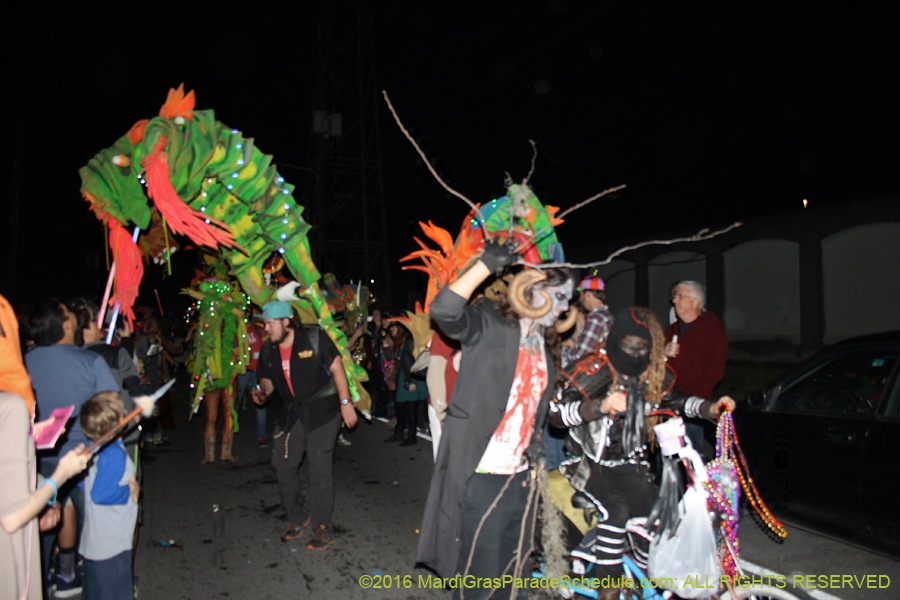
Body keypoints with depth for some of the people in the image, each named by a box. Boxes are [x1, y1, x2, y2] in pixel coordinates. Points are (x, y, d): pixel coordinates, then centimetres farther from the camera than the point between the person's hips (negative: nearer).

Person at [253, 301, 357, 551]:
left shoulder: (314, 338, -13)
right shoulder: (268, 351, 4)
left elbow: (337, 368, -11)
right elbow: (267, 379, 17)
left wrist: (345, 403, -14)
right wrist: (263, 393, -7)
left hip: (322, 409, -6)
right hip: (292, 412, 6)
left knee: (320, 467, -7)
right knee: (282, 463, 4)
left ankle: (324, 527, 7)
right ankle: (297, 516, 25)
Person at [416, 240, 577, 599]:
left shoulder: (546, 348, 15)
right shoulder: (489, 325, -8)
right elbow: (444, 309, -27)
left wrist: (534, 443, 10)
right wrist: (487, 264, -27)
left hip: (521, 478, 7)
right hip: (482, 478, -7)